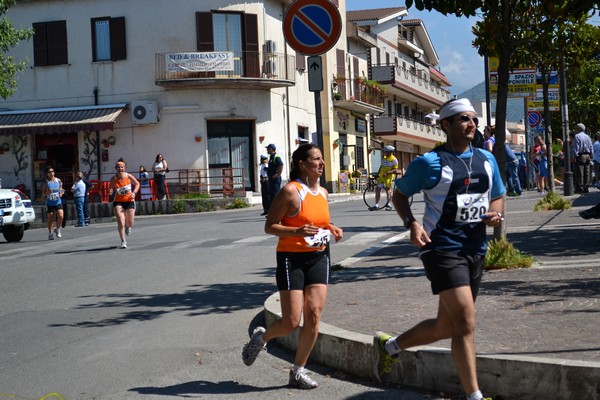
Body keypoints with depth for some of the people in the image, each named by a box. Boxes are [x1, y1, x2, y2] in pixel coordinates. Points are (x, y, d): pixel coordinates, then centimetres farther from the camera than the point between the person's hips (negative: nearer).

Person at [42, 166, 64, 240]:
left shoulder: (58, 181, 3)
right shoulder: (46, 182, -2)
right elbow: (43, 193, 0)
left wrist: (61, 193, -5)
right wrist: (47, 193, -21)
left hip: (58, 202, 1)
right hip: (49, 203, -1)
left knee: (61, 216, -15)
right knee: (50, 219, 2)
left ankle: (57, 229, 11)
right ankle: (50, 234, 17)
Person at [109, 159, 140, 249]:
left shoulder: (129, 176, -9)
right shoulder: (113, 179, -10)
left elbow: (137, 184, 6)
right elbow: (112, 189, 0)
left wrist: (134, 192, -10)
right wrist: (111, 192, -24)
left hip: (129, 201, 1)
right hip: (118, 202, -1)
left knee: (130, 223, 6)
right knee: (120, 222, -15)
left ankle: (127, 227, 46)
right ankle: (123, 241, -3)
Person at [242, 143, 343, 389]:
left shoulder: (323, 193, 10)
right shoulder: (291, 191, -12)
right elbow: (270, 226, -12)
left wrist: (331, 229, 5)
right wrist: (297, 231, -27)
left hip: (319, 258, 6)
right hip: (291, 258, -6)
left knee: (314, 317, -3)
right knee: (291, 322, -7)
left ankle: (298, 371, 11)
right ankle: (261, 337, 25)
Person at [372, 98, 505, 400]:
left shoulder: (487, 160, 11)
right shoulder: (430, 162, -7)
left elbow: (498, 196, 23)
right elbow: (399, 194, 3)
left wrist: (495, 213, -1)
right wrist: (411, 223, -14)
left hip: (475, 251, 7)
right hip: (443, 249, -7)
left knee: (445, 327, 14)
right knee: (465, 323, -16)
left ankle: (389, 345, 37)